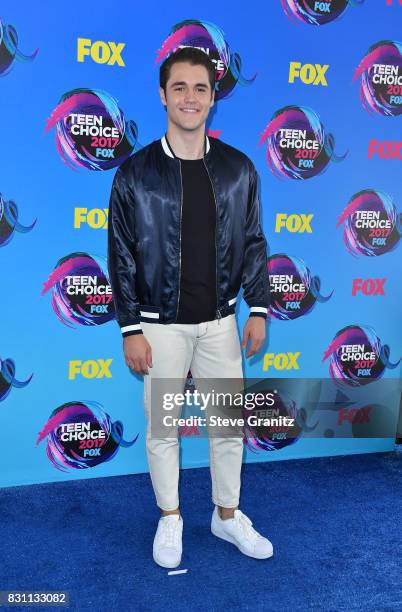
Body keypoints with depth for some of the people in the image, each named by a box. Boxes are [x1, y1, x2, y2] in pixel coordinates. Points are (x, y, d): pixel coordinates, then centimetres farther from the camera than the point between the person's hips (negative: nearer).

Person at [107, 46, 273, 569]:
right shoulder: (135, 173, -6)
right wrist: (131, 329, -7)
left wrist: (258, 310, 2)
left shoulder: (238, 168, 1)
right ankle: (170, 519, 34)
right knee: (162, 427, 11)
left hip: (220, 321, 2)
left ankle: (228, 515, 35)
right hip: (162, 325, -2)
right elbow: (122, 257, -4)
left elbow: (253, 244, 6)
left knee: (230, 424, 12)